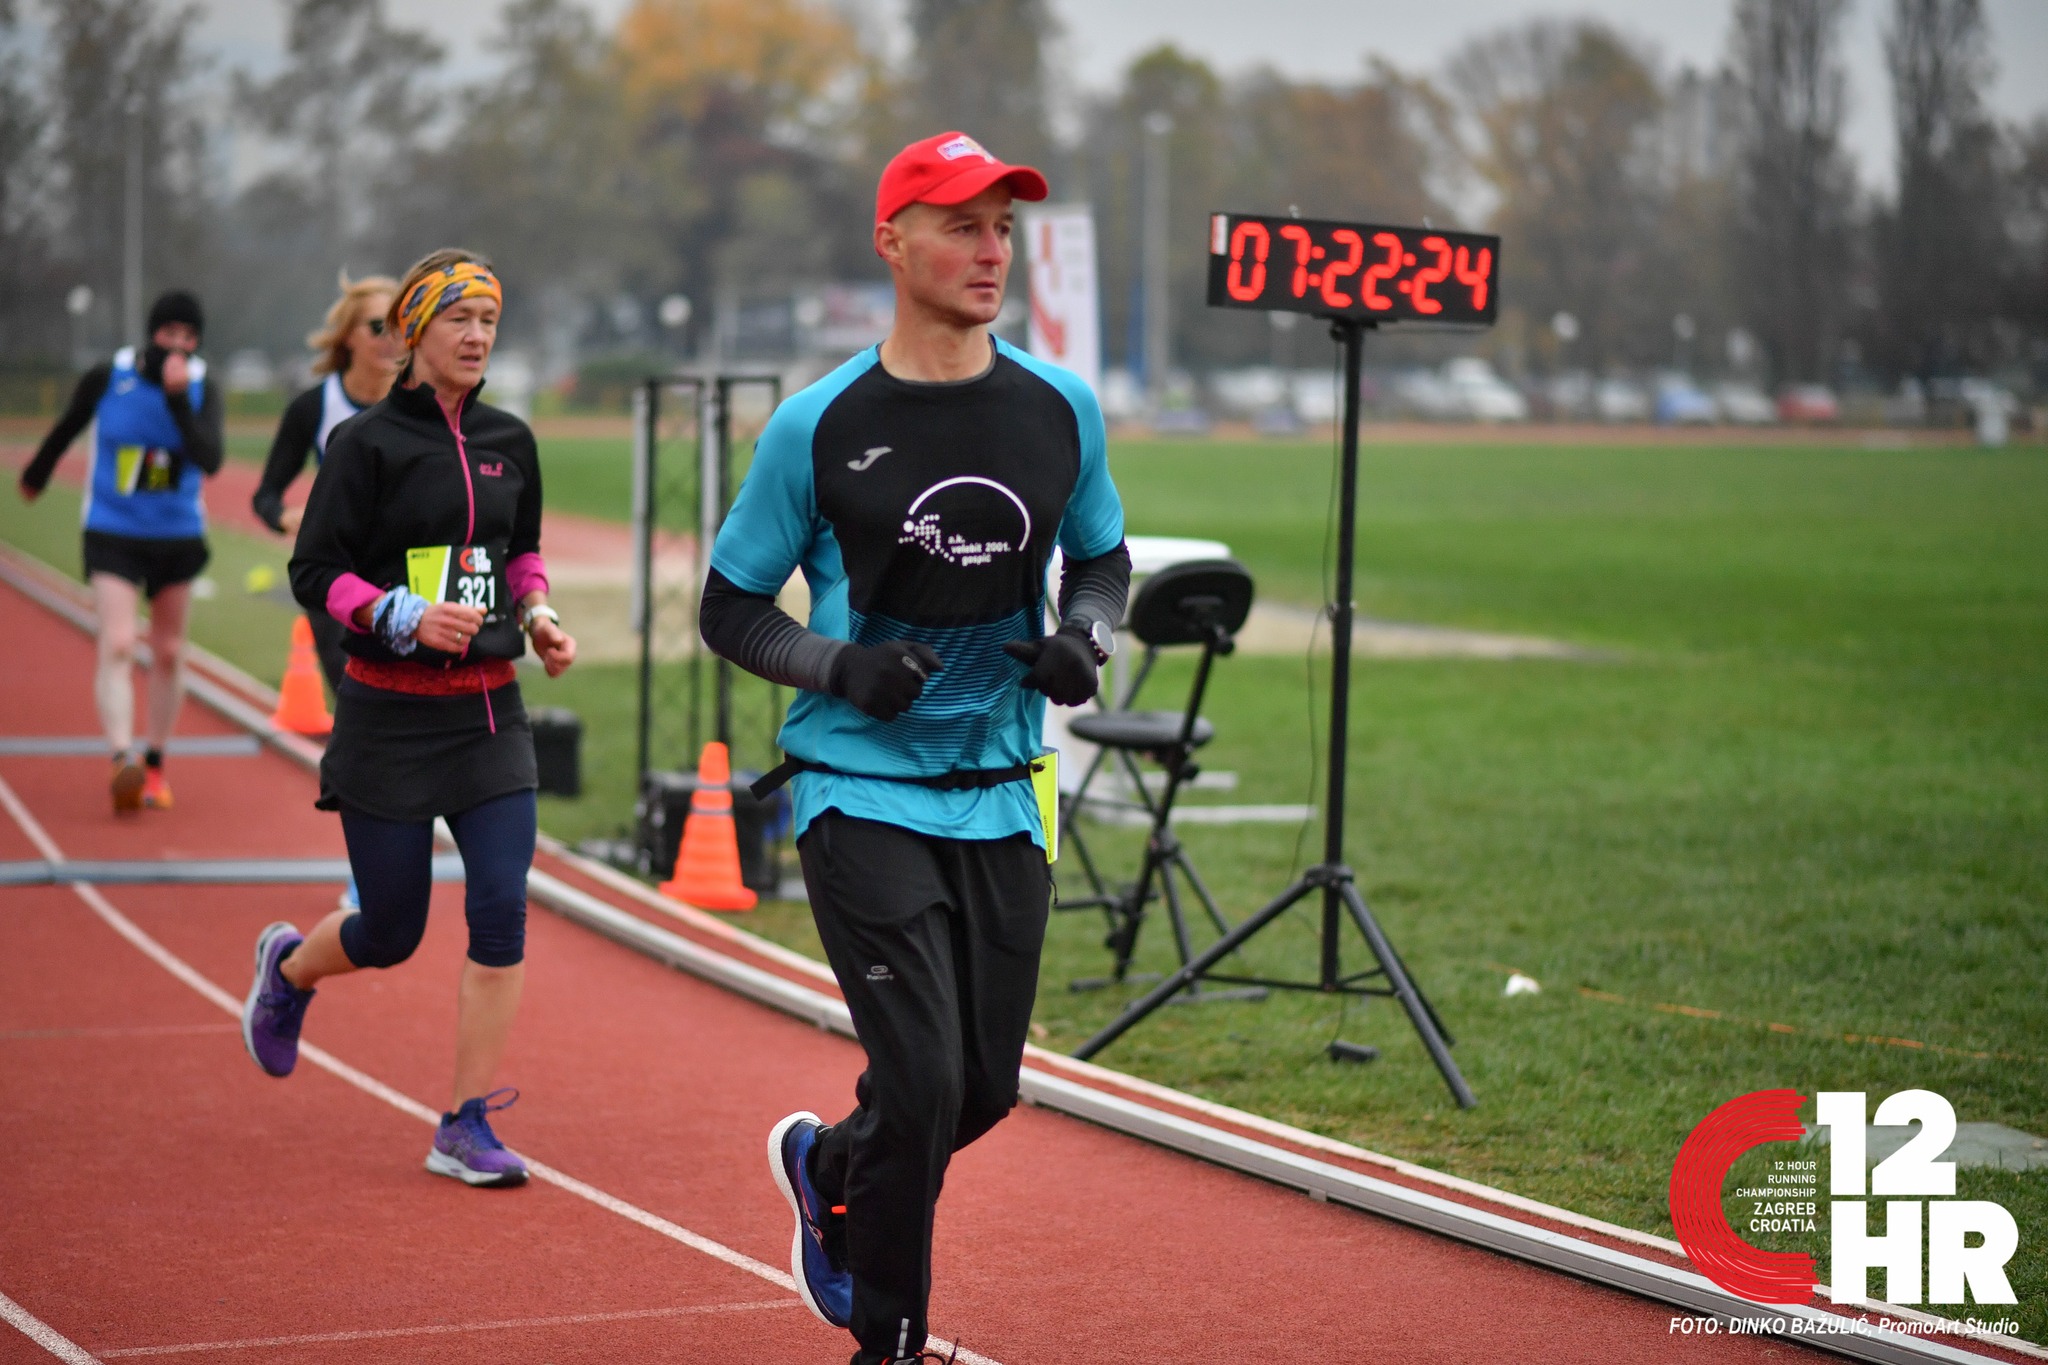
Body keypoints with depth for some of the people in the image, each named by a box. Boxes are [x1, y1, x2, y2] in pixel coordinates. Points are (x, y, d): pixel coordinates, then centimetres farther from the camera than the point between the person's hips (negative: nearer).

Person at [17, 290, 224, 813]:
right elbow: (66, 430, 10)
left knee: (168, 653, 11)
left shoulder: (202, 390, -7)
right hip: (112, 532, -2)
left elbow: (210, 461, -22)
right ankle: (123, 760, -28)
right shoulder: (106, 378, -9)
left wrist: (178, 399, -31)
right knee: (117, 646, -18)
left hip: (178, 536, 2)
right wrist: (36, 475, 25)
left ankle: (155, 765, 26)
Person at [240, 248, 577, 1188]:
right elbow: (315, 573, -8)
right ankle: (287, 968, 39)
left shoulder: (510, 442, 8)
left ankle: (467, 1126, 1)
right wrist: (408, 617, -21)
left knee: (502, 910, -9)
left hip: (488, 710, 4)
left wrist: (539, 617, 6)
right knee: (392, 931, 3)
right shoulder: (367, 443, -7)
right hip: (389, 717, -4)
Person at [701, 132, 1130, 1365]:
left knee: (987, 1090, 10)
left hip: (1003, 792, 4)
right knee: (921, 1087, -12)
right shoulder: (819, 427, -7)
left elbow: (1105, 559, 18)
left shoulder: (1060, 409, 3)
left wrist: (1086, 639, -4)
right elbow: (730, 609, 0)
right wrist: (840, 667, -18)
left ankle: (825, 1165, 43)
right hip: (863, 791, -4)